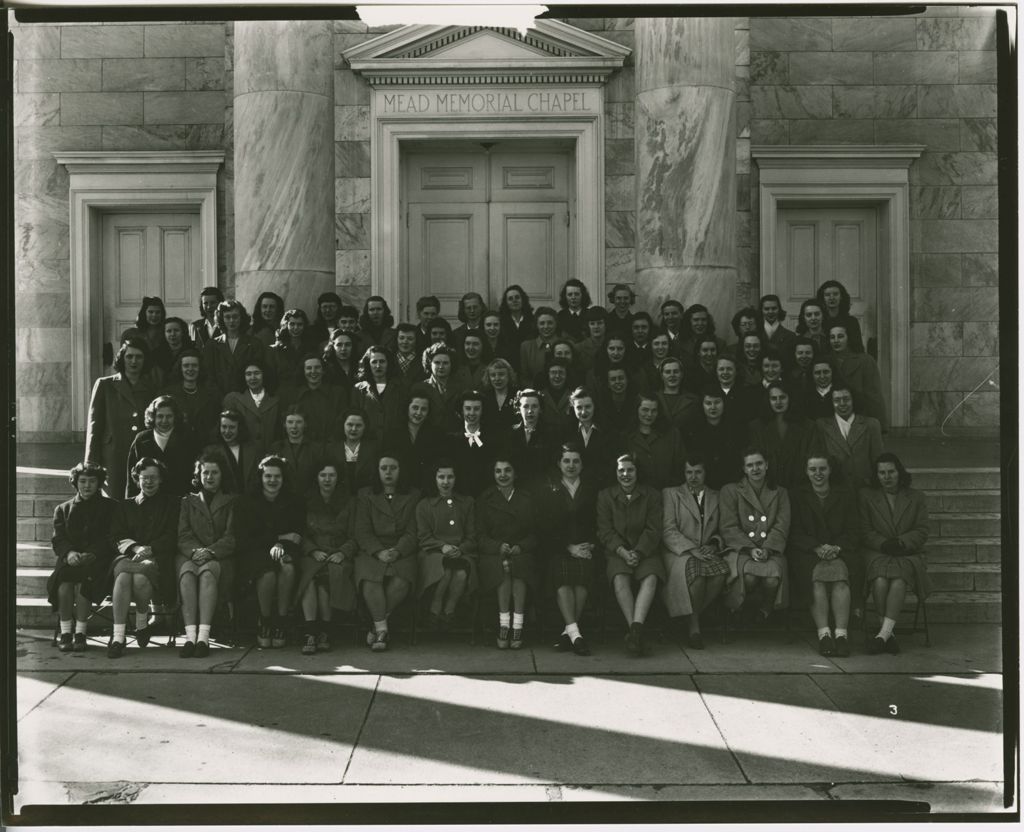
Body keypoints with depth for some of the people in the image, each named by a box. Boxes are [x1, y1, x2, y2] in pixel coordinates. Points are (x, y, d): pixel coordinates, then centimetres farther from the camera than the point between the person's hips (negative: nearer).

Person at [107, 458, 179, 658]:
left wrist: (150, 549, -10)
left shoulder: (172, 504, 18)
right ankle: (118, 637, -38)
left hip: (158, 558, -2)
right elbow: (118, 537, 12)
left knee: (141, 577, -38)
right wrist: (135, 548, -8)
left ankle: (142, 623, -10)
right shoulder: (125, 506, 25)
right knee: (123, 576, -36)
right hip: (128, 556, 2)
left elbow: (173, 537, 6)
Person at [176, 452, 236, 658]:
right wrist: (195, 551, -14)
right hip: (190, 555, 1)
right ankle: (190, 636, -44)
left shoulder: (231, 502, 17)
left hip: (220, 558, -1)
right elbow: (183, 535, 8)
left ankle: (204, 636, -46)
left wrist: (210, 551, -15)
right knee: (187, 571, -34)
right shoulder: (188, 501, 23)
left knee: (208, 571, -36)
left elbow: (231, 537, 4)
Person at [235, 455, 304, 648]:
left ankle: (280, 624, -24)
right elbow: (243, 538, -2)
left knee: (287, 567, -35)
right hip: (255, 554, -1)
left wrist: (281, 545, -18)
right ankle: (264, 624, -15)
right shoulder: (247, 502, 6)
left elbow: (299, 534, 4)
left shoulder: (294, 502, 11)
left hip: (284, 551, 1)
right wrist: (276, 538, -10)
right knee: (268, 573, -35)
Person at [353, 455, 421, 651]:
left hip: (402, 552, 0)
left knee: (401, 582, -32)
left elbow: (412, 532, 7)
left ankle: (377, 627, -19)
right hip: (371, 552, 0)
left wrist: (397, 551, -12)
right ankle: (382, 629, -27)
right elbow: (362, 531, 5)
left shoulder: (412, 496, 16)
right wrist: (379, 552, -12)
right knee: (370, 581, -33)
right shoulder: (365, 495, 16)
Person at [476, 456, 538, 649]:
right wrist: (499, 546, -14)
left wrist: (520, 547, -10)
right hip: (493, 555, 0)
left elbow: (535, 534, 10)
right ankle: (504, 624, -31)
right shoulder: (484, 500, 13)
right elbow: (480, 536, 4)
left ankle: (517, 626, -33)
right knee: (503, 566, -35)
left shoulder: (527, 499, 15)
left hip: (522, 554, 0)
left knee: (516, 565, -35)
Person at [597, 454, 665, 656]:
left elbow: (653, 530, 0)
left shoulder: (652, 495, 9)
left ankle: (636, 627, -43)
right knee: (620, 578, -32)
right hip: (617, 552, 0)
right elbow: (605, 531, 2)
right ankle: (635, 629, -36)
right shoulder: (605, 496, 10)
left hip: (645, 551, 0)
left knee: (651, 577, -32)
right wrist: (623, 552, -15)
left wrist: (638, 552, -16)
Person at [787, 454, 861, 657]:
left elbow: (853, 531, 8)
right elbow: (795, 534, 5)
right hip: (807, 555, 0)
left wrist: (837, 547, -12)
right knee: (818, 578, -34)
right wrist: (817, 548, -13)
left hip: (841, 552, 0)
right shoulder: (796, 496, 15)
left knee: (840, 575, -34)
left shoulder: (846, 494, 17)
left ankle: (841, 634, -38)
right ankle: (823, 634, -37)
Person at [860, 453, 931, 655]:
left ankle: (883, 633, -40)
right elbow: (865, 531, 7)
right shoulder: (866, 496, 13)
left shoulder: (916, 498, 15)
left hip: (908, 553, 0)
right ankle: (888, 634, -30)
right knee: (880, 581, -34)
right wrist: (883, 544, -12)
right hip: (877, 553, 0)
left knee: (899, 580, -34)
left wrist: (901, 542, -12)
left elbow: (922, 531, 6)